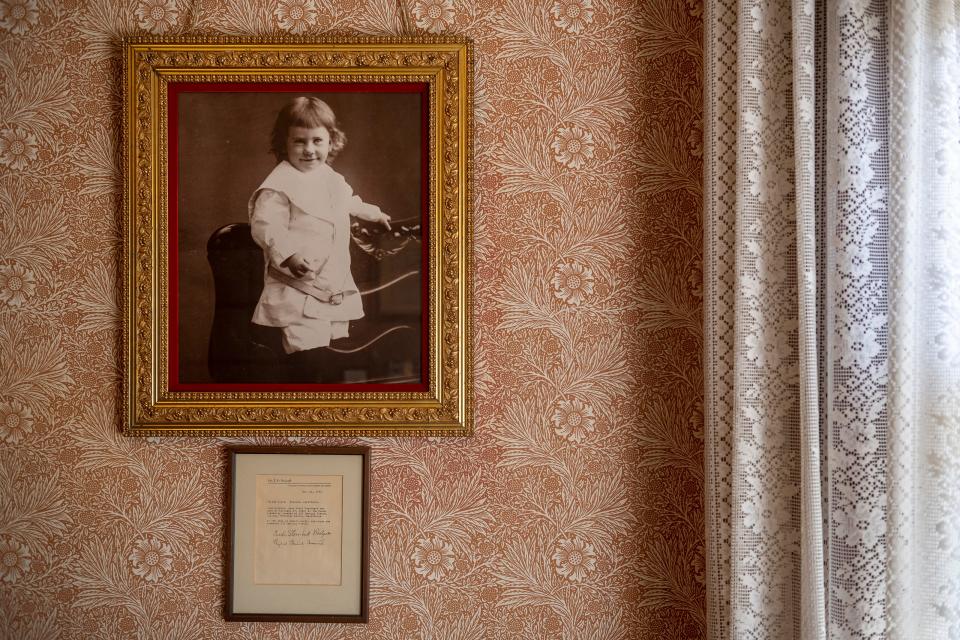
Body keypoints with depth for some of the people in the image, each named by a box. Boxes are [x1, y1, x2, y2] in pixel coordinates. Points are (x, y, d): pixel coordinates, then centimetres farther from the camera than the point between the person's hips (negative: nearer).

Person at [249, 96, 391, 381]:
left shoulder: (331, 178, 12)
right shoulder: (279, 185, -15)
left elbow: (348, 202, 34)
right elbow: (264, 226, -23)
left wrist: (372, 213, 49)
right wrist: (289, 253, -37)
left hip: (336, 288, 8)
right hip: (298, 291, -8)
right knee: (309, 362, -16)